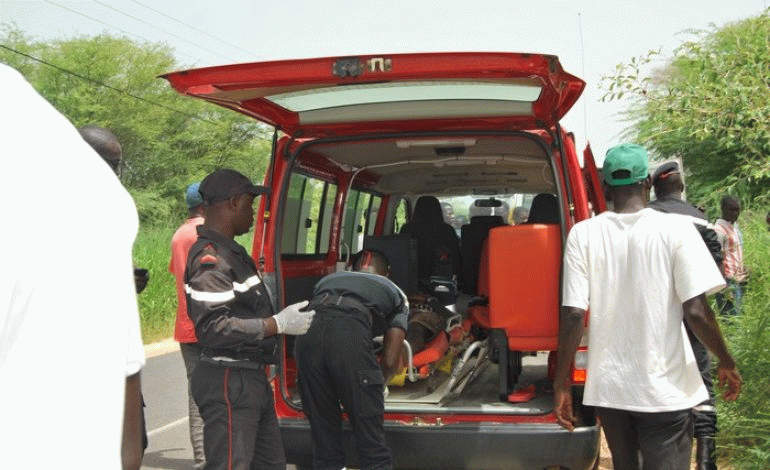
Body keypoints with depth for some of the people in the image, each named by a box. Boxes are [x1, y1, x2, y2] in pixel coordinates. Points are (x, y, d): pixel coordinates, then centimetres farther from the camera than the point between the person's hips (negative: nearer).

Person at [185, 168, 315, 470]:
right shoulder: (210, 258, -18)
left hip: (251, 377, 11)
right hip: (228, 381, -11)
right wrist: (278, 324, -21)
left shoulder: (230, 252, 16)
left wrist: (283, 317, 15)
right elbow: (214, 328, -26)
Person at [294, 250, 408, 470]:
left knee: (324, 446, 13)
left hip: (306, 336, 4)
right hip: (351, 337, -3)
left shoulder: (327, 280, 39)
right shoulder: (395, 293, 31)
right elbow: (390, 361, 22)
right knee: (373, 446, 4)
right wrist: (376, 387, 44)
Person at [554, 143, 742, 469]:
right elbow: (695, 310, -12)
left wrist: (562, 384, 1)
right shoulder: (675, 229, -8)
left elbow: (573, 316, -8)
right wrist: (726, 363, 5)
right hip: (665, 390, -2)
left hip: (607, 388, 3)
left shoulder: (583, 234, -4)